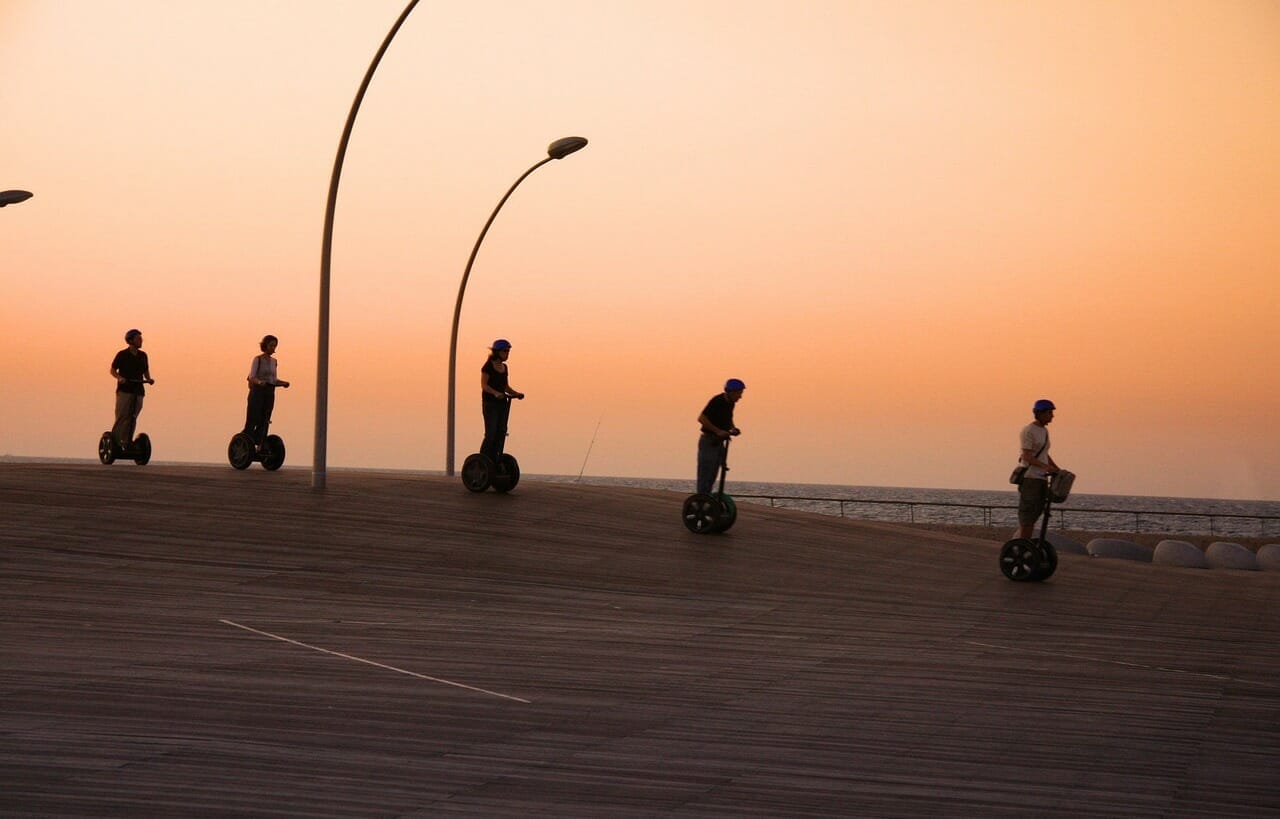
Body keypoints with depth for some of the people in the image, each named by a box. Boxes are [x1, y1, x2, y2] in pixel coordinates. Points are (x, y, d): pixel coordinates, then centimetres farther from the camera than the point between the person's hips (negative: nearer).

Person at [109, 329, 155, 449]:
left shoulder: (142, 356, 13)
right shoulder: (122, 355, -2)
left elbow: (146, 370, 24)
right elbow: (113, 370, 2)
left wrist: (149, 379, 3)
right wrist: (119, 378, -17)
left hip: (138, 391, 5)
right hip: (124, 390, -5)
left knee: (132, 418, 3)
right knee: (121, 417, -9)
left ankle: (127, 442, 6)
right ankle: (115, 440, -4)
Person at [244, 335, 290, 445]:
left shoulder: (273, 361, 15)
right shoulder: (258, 359, -3)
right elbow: (251, 377, -13)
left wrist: (283, 383, -1)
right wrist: (259, 382, -33)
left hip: (269, 394, 6)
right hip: (257, 392, -6)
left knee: (264, 422, 3)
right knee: (252, 421, -8)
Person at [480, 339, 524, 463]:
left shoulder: (504, 367, 14)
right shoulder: (488, 366, -8)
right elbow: (484, 385, -15)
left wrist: (516, 393, 3)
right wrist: (495, 393, -31)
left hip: (502, 403, 7)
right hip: (490, 403, -7)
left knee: (501, 433, 4)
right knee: (491, 434, -11)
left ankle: (495, 462, 8)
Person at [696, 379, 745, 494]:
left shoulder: (730, 403, 8)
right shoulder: (717, 401, -18)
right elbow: (701, 419, -24)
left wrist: (733, 428, 5)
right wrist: (718, 431, -28)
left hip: (718, 442, 8)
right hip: (708, 441, -8)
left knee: (712, 475, 12)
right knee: (705, 473, -7)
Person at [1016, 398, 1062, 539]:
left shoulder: (1044, 431, 16)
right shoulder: (1028, 431, -11)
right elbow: (1027, 457, -18)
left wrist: (1058, 470, 13)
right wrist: (1046, 466, -31)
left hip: (1042, 479, 9)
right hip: (1029, 478, -9)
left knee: (1034, 516, 7)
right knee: (1027, 517, -10)